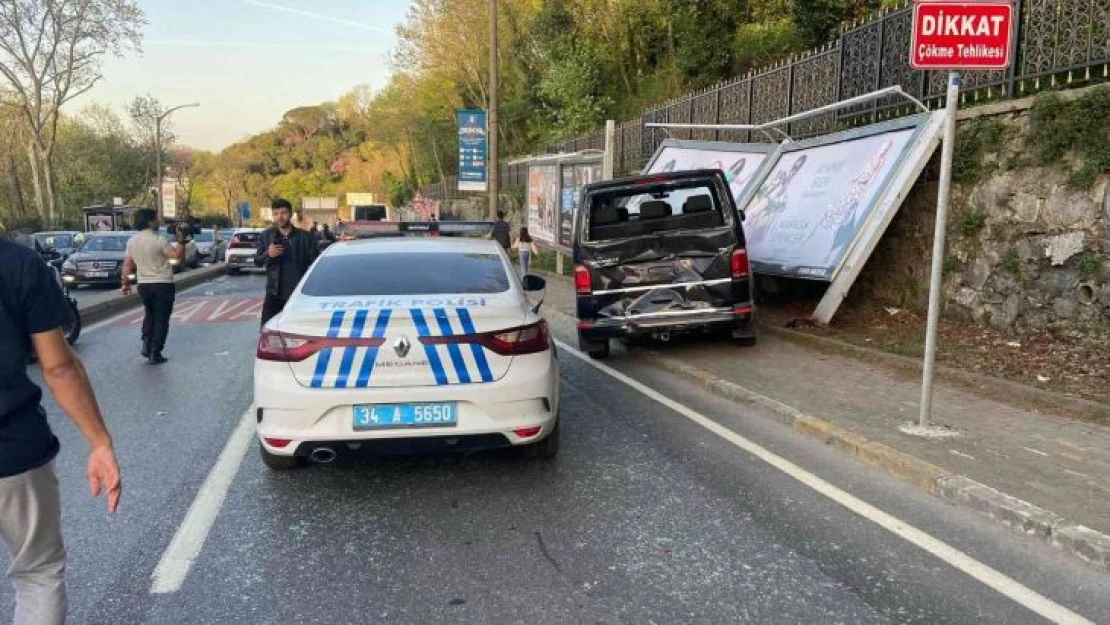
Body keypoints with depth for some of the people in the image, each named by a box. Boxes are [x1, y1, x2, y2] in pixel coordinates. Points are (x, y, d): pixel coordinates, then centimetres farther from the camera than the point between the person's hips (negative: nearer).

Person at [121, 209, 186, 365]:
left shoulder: (132, 241, 3)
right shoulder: (159, 241, -15)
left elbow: (127, 265, 5)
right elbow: (178, 256, -13)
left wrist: (126, 283, 13)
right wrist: (181, 240, -9)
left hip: (144, 285, 6)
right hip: (163, 285, -6)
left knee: (150, 315, 25)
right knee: (161, 319, 2)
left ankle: (147, 346, 19)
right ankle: (155, 354, 2)